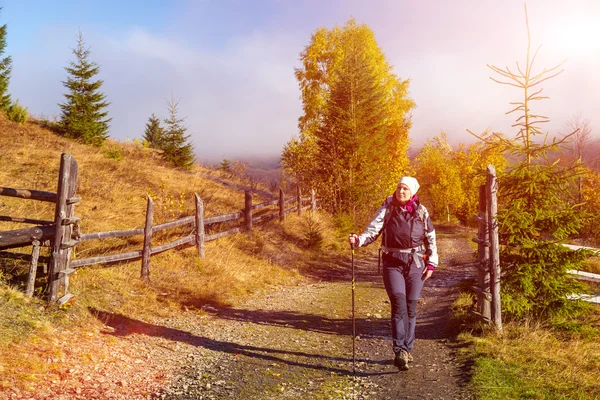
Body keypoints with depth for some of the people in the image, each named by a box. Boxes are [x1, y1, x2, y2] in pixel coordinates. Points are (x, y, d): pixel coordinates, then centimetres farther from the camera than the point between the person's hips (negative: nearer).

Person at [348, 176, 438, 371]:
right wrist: (358, 240, -28)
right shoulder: (387, 210, 1)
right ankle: (399, 351, -17)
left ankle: (406, 350, 18)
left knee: (411, 307, 6)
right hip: (393, 263, -2)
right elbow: (373, 231, -9)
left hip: (416, 264, 2)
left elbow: (431, 239, 11)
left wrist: (431, 264, 6)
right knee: (399, 304, -16)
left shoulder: (421, 212, 5)